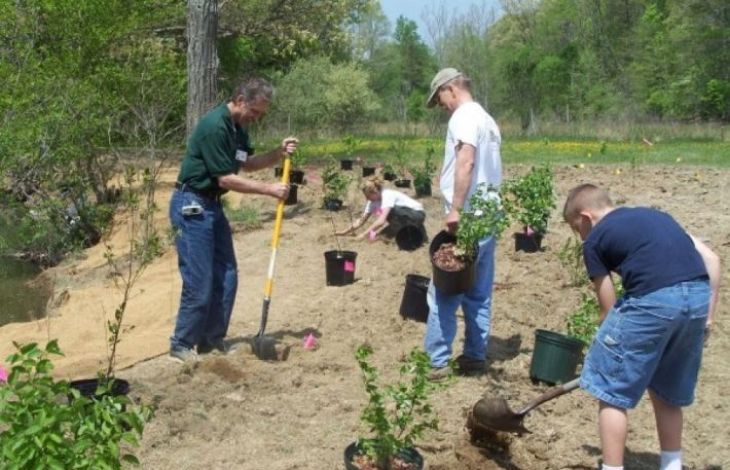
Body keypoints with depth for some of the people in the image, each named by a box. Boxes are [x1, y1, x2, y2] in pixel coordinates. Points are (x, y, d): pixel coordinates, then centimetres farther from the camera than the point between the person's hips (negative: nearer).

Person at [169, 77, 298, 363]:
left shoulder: (237, 126, 7)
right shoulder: (215, 126, -22)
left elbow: (246, 163, 18)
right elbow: (226, 179, -21)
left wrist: (279, 154, 1)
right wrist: (269, 189, -16)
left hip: (212, 205, 10)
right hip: (191, 206, -10)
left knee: (226, 277, 9)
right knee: (199, 282, -7)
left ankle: (211, 339, 19)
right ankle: (182, 346, 6)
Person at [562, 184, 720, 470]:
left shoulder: (595, 240, 12)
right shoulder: (655, 216, 29)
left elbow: (609, 308, 13)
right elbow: (711, 259, 20)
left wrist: (609, 346, 28)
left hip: (654, 299, -7)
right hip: (699, 295, 7)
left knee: (611, 393, 8)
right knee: (667, 392, 25)